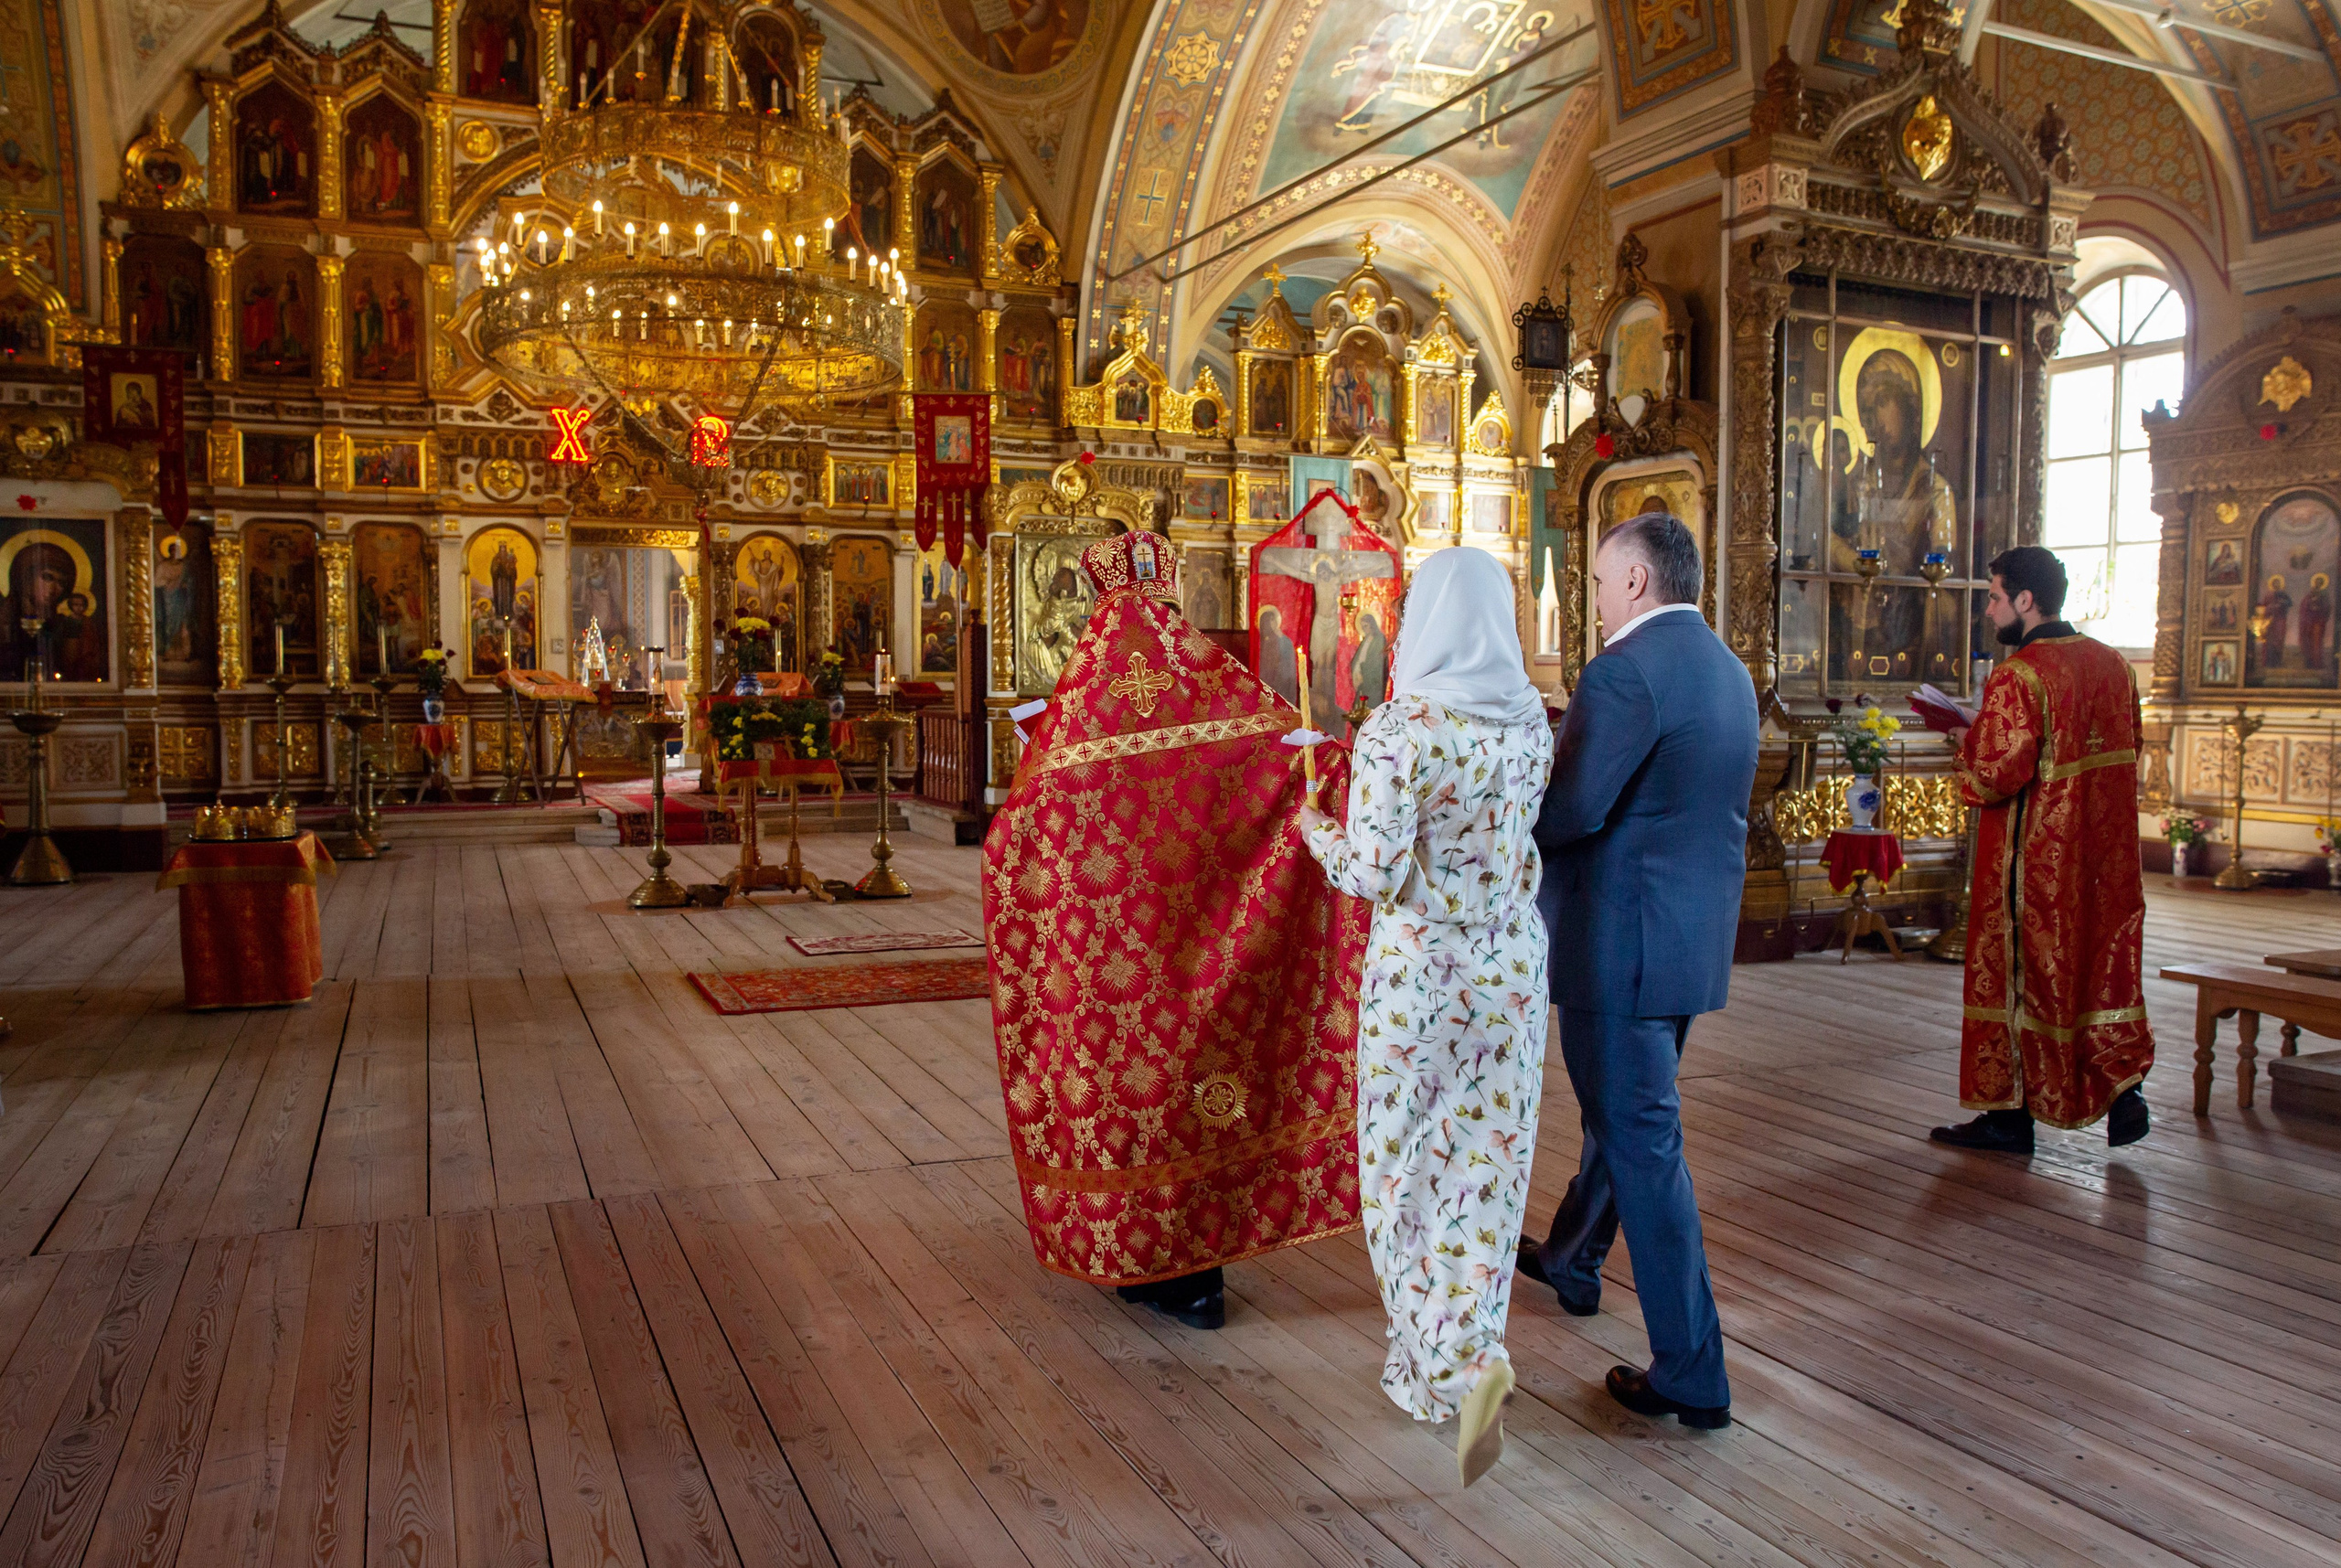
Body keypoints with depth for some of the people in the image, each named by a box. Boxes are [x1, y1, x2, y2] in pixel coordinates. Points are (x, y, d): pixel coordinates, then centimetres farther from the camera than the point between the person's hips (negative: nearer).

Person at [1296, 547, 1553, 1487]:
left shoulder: (1398, 730, -19)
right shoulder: (1531, 720, 0)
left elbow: (1376, 872, -20)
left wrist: (1316, 831, -1)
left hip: (1419, 969, -5)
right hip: (1512, 962, 5)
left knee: (1408, 1166, 11)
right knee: (1487, 1162, 12)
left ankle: (1455, 1363, 8)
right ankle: (1466, 1353, 15)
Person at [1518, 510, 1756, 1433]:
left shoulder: (1626, 670, -19)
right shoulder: (1727, 669, 11)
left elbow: (1574, 808, -23)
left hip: (1623, 940, -9)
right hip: (1695, 935, 10)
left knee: (1642, 1139, -1)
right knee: (1622, 1109, 25)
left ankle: (1691, 1376, 7)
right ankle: (1571, 1260, 47)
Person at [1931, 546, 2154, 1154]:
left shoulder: (2017, 676, -19)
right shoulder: (2113, 664, 6)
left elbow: (1997, 774, -23)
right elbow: (2131, 744, 17)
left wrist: (1969, 742, -5)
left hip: (2036, 856, -7)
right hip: (2106, 850, 7)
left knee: (2014, 970, 4)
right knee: (2105, 964, 17)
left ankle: (2008, 1114, 12)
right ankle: (2122, 1086, 10)